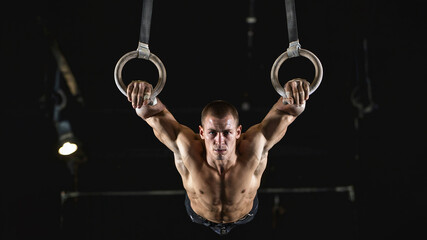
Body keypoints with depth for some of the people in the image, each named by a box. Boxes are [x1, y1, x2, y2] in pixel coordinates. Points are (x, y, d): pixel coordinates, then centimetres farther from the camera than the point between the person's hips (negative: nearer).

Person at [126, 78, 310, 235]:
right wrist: (146, 104, -77)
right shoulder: (187, 151, -45)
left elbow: (284, 114, -52)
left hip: (244, 215, 0)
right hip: (200, 215, 0)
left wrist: (294, 102, -78)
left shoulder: (253, 151, -46)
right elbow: (156, 116, -52)